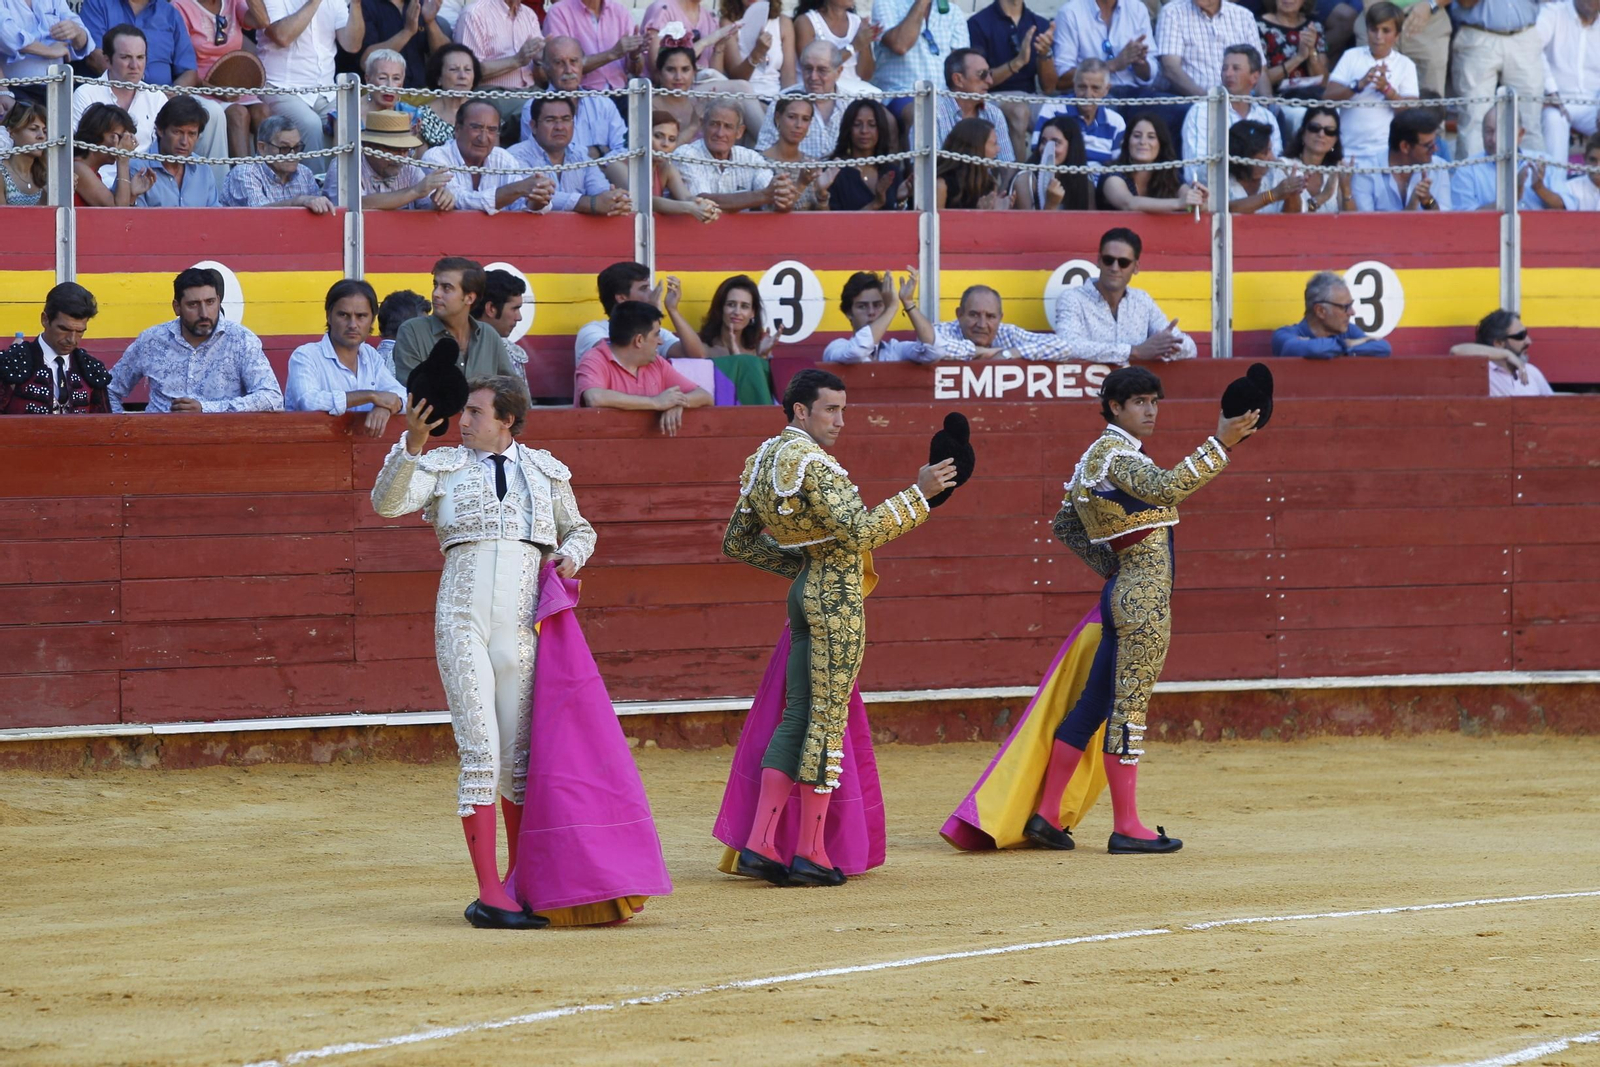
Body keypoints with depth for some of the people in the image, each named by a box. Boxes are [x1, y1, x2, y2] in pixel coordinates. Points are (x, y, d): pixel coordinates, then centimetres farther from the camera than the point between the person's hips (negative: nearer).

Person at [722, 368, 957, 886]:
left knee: (798, 715, 9)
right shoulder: (812, 463, -16)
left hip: (806, 590, 9)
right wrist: (919, 494, -19)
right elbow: (861, 531, -24)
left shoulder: (764, 460, 12)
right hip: (838, 595, -9)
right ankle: (811, 853, 0)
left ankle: (760, 844, 2)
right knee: (828, 719, -3)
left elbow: (738, 543, 17)